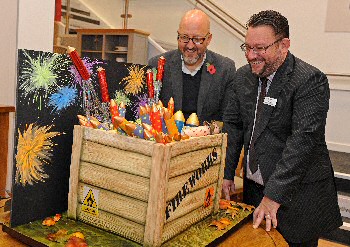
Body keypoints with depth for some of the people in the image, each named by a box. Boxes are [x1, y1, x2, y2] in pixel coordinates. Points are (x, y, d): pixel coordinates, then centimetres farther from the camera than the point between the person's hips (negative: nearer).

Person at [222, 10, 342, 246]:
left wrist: (273, 194, -28)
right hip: (254, 187, 6)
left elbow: (303, 140, -25)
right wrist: (227, 173, -1)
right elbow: (233, 125, 6)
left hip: (297, 194, -5)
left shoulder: (310, 81, -18)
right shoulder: (243, 76, 2)